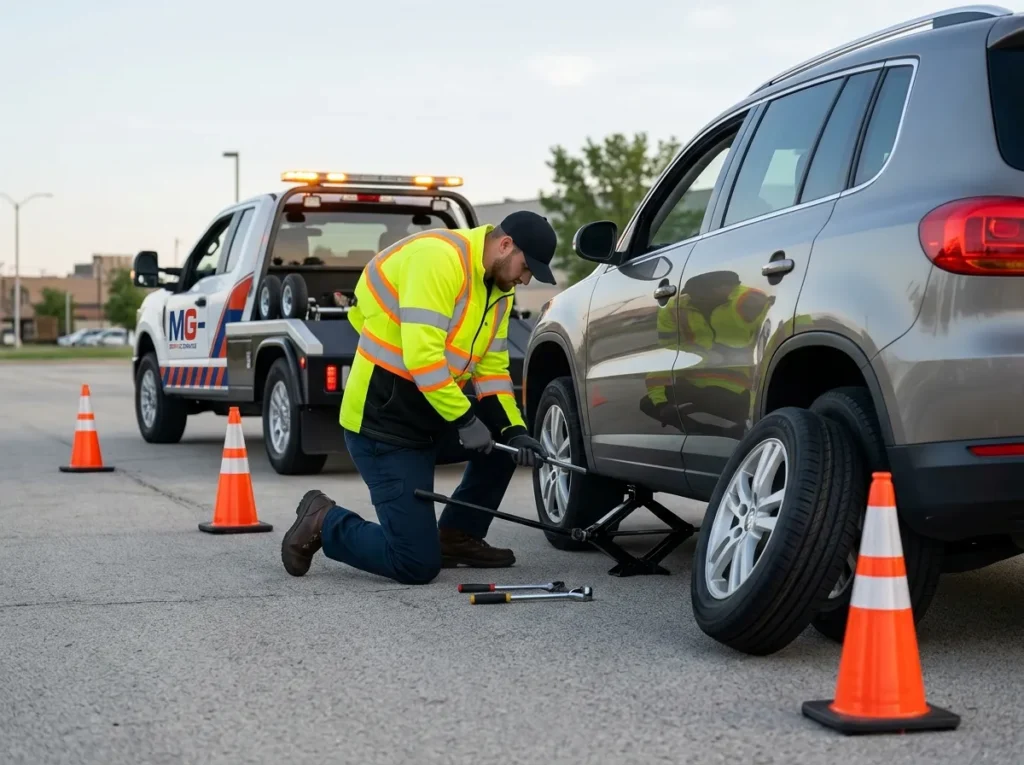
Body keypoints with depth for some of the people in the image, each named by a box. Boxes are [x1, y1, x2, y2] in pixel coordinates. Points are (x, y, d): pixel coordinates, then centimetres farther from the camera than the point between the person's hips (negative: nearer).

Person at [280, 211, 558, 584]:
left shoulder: (498, 290, 10)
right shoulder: (438, 258, -21)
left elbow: (493, 369, 11)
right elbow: (421, 355, -28)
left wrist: (514, 430, -3)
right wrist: (465, 419, -23)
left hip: (429, 417, 10)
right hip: (383, 424, -10)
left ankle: (457, 537, 21)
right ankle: (323, 523, 10)